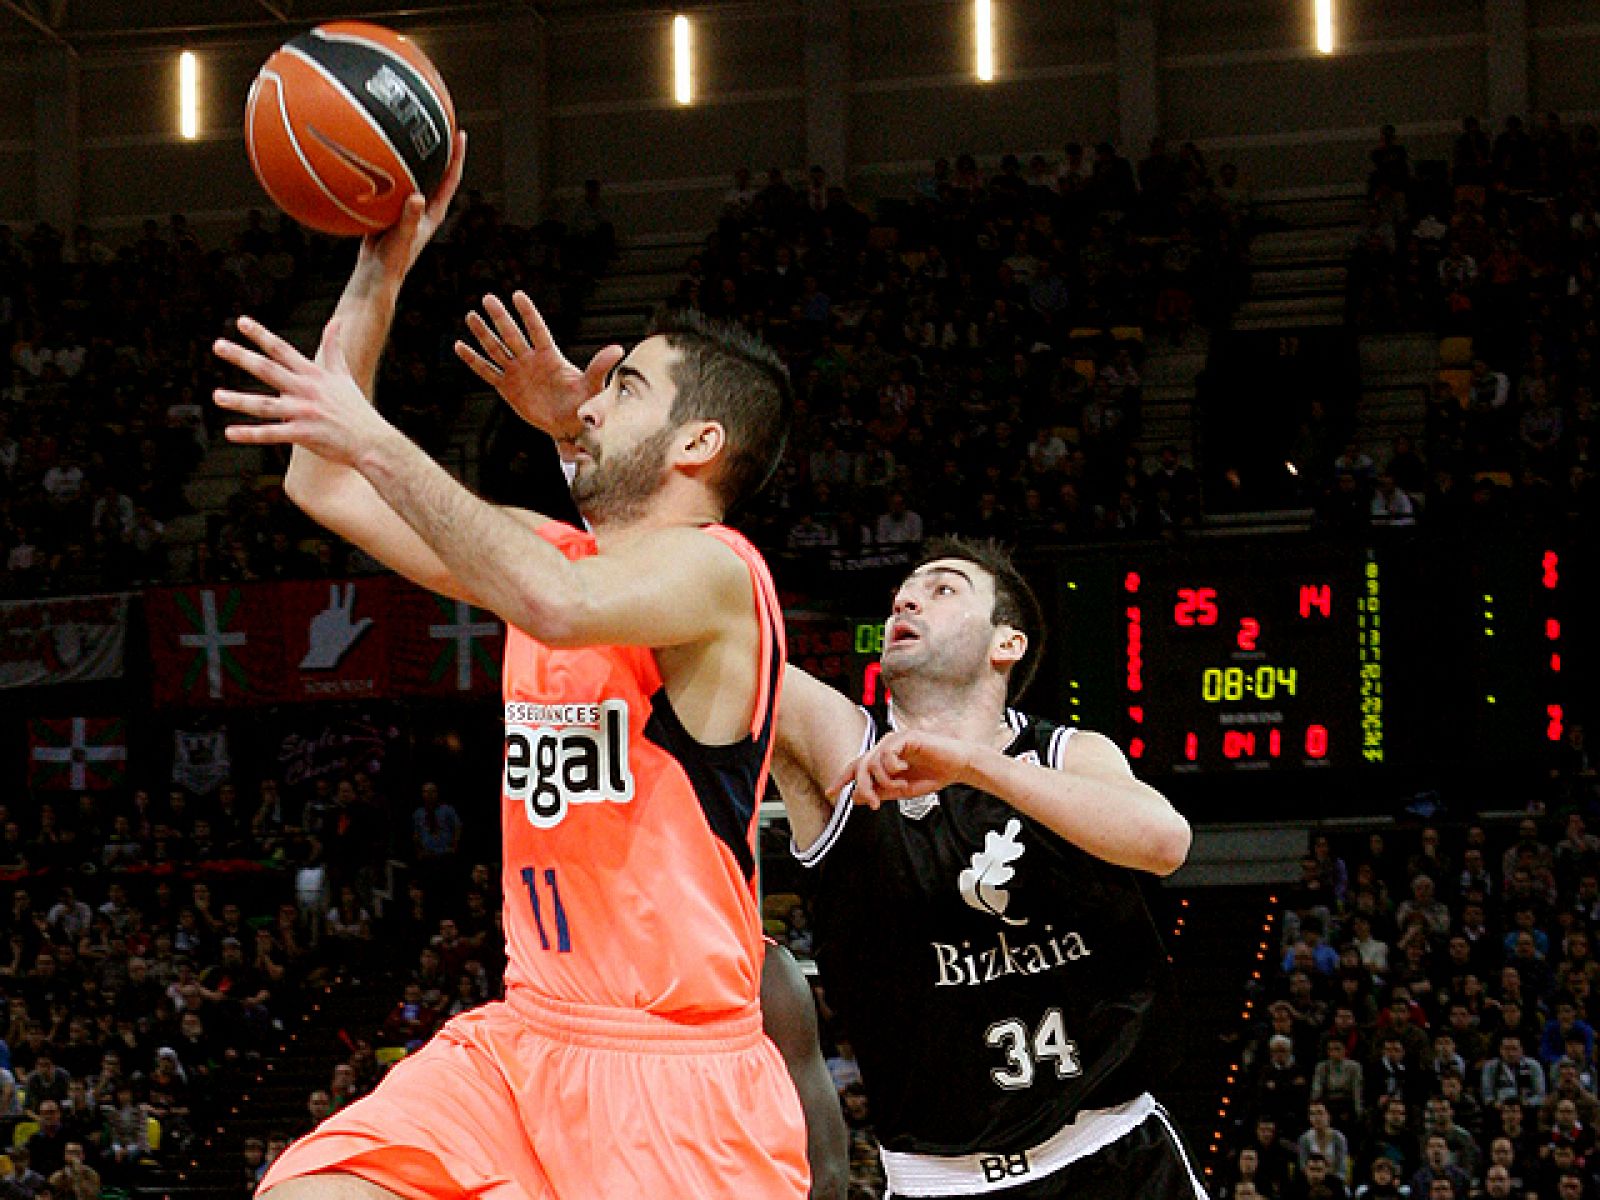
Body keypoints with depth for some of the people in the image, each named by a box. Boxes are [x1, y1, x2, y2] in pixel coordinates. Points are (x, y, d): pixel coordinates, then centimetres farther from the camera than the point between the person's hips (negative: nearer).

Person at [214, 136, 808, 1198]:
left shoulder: (713, 571, -9)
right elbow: (324, 485, 17)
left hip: (677, 1070, -7)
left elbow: (558, 607, -32)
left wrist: (374, 440, -27)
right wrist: (384, 265, 11)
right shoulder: (556, 551, 14)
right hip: (524, 1034, 7)